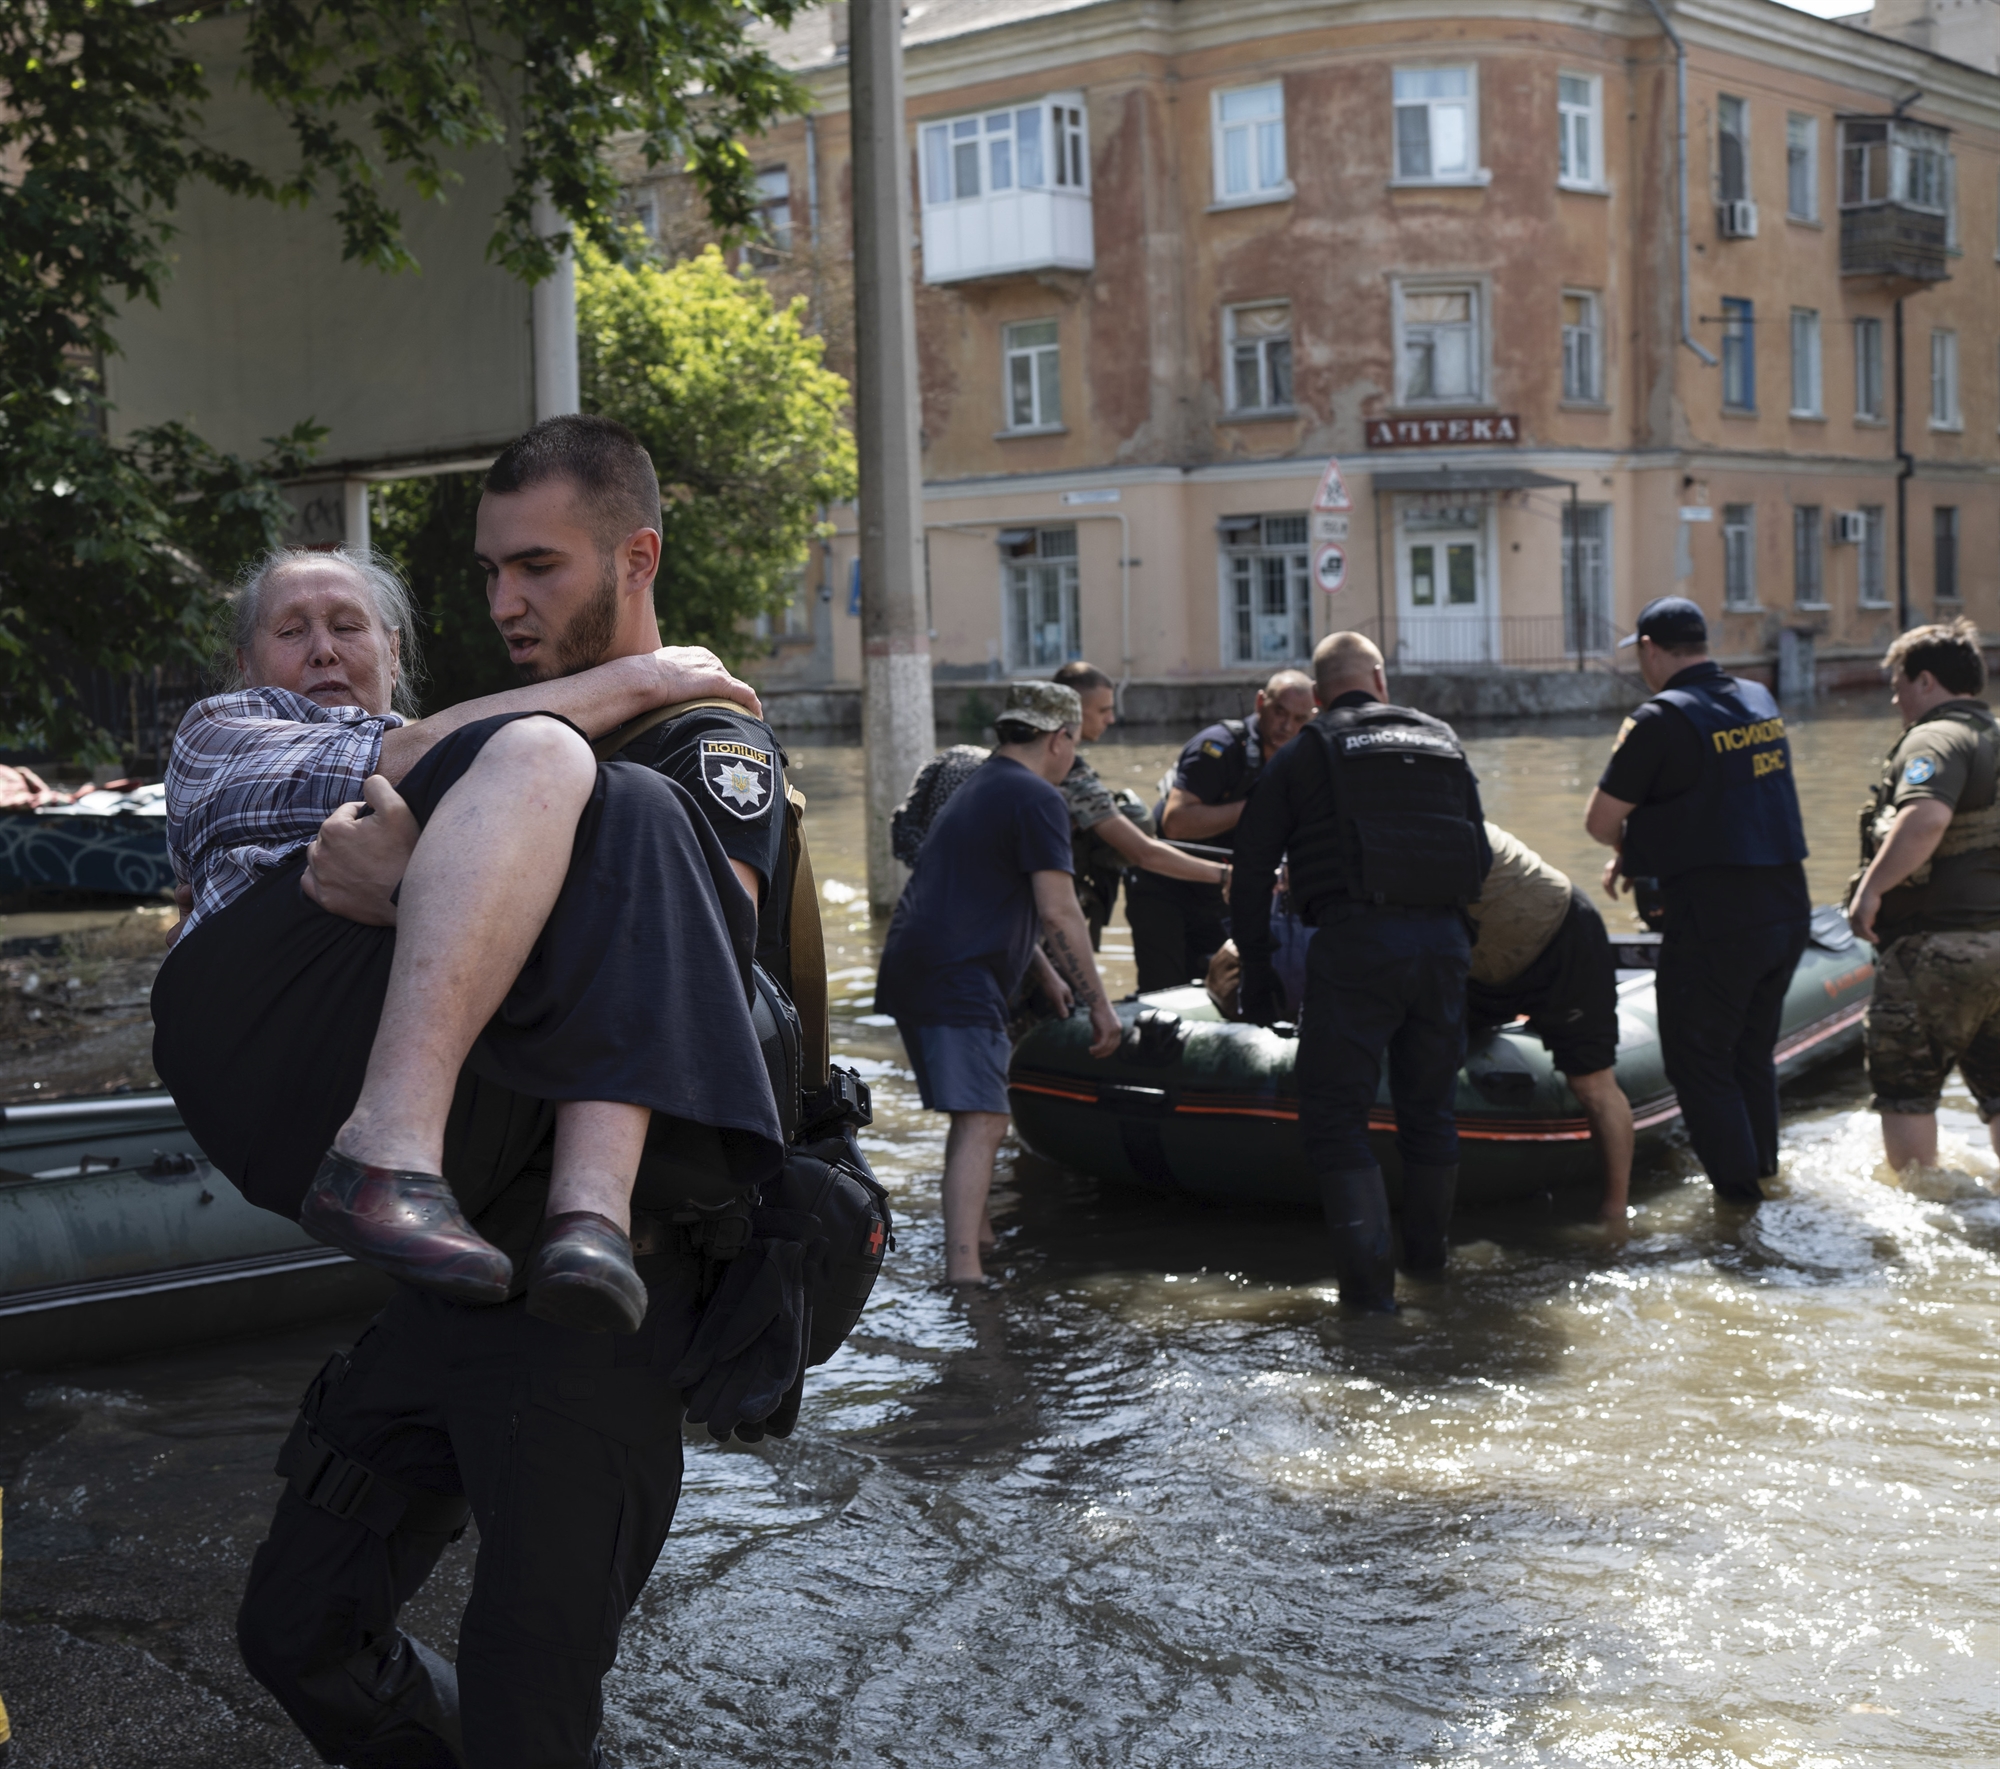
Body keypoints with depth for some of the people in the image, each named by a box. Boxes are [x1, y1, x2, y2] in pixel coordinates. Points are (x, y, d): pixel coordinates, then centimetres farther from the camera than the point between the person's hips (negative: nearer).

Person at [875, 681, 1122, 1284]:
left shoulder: (978, 788, 24)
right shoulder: (1036, 798, -7)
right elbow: (1058, 913, -14)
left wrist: (1044, 972, 44)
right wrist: (1099, 1004, -9)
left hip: (913, 968, 10)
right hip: (957, 983, -10)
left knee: (974, 1114, 22)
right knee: (982, 1122, -14)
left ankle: (975, 1235, 33)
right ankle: (963, 1268, -23)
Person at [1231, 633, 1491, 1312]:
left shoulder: (1305, 754, 9)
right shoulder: (1442, 741, 19)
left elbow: (1251, 868, 8)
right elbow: (1481, 855, 19)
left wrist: (1256, 969, 14)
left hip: (1353, 944, -4)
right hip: (1443, 943, 4)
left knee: (1335, 1112, 3)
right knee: (1429, 1105, 19)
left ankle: (1369, 1275, -6)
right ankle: (1428, 1252, 34)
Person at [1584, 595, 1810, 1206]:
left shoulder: (1661, 719, -14)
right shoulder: (1761, 701, 10)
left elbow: (1600, 822, -10)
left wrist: (1628, 844, 13)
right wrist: (1639, 849, 19)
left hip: (1714, 922, -7)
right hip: (1787, 909, 8)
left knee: (1699, 1062, 6)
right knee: (1754, 1053, 22)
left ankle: (1739, 1194, 9)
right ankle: (1764, 1171, 33)